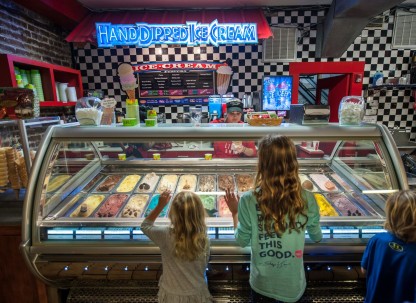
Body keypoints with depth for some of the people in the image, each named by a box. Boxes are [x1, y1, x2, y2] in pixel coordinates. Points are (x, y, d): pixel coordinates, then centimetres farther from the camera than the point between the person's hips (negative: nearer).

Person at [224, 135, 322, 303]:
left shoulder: (249, 200, -24)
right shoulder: (307, 199, -19)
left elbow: (242, 241, -9)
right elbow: (317, 237, 0)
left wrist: (235, 212, 5)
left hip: (262, 284, -1)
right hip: (294, 286, 2)